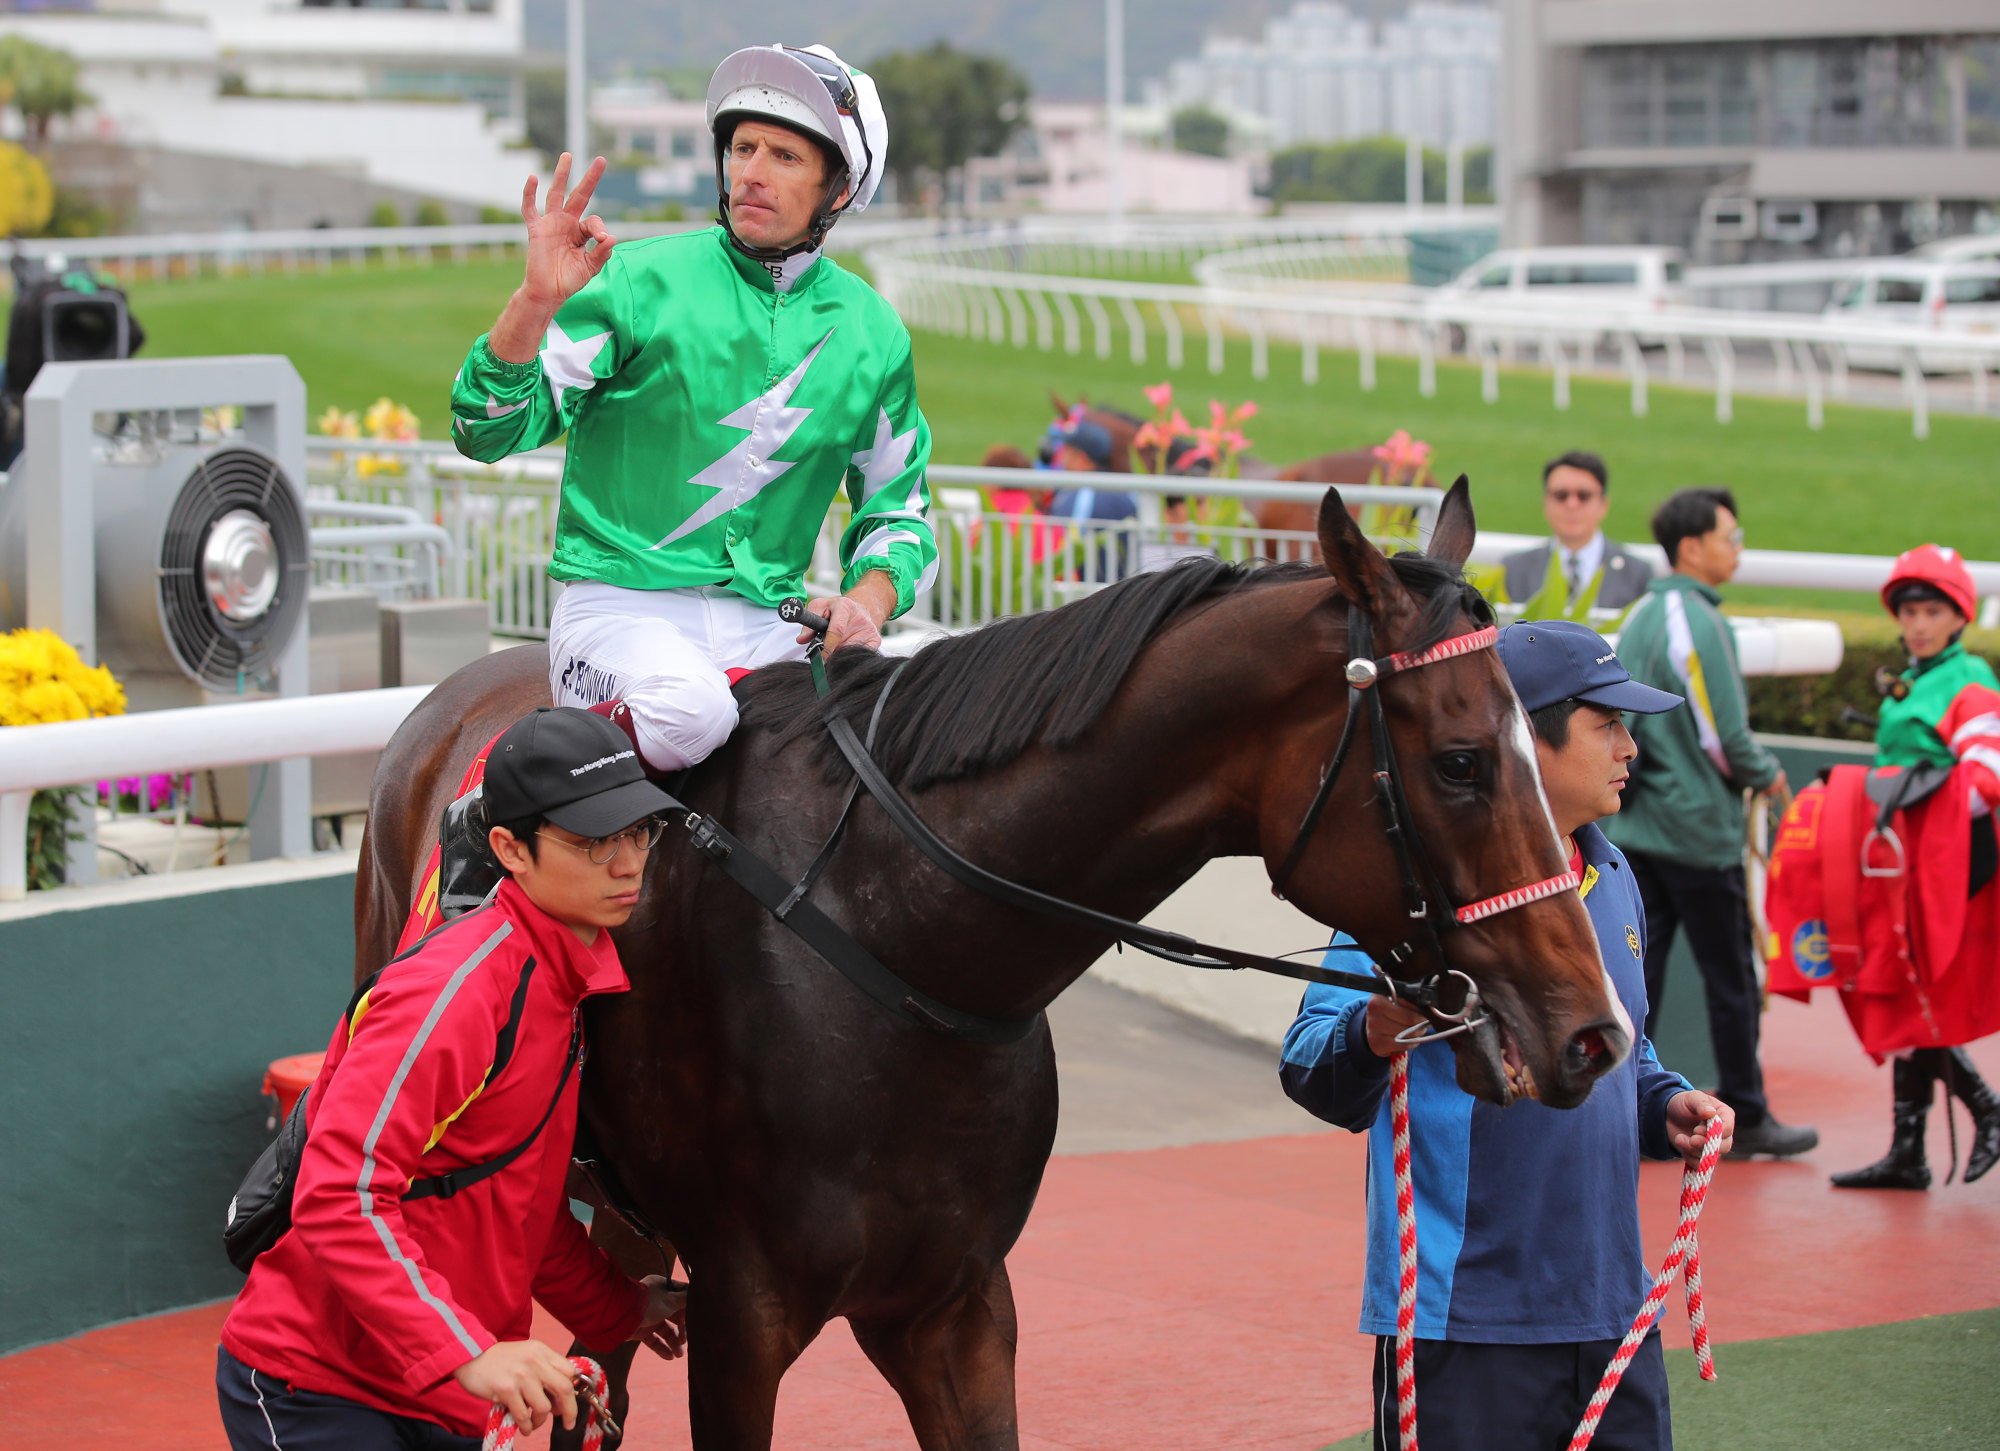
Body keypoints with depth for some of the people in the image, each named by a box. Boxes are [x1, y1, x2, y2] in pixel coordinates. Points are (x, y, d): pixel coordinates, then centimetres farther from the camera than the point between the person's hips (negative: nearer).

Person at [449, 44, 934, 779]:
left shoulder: (872, 332, 10)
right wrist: (536, 302, -22)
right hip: (624, 604, -4)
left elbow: (898, 508, 18)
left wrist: (868, 600, -4)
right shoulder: (640, 280, -2)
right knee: (691, 710, -35)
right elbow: (489, 433, -6)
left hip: (769, 625, 4)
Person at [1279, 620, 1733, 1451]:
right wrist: (1378, 1036, -39)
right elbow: (1315, 1077, -18)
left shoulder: (1611, 878, 14)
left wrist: (1665, 1106, 7)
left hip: (1613, 1308, 7)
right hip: (1461, 1314, -7)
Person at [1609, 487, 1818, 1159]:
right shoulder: (1699, 623, -16)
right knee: (1731, 979, 4)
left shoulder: (1640, 616, 10)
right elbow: (1725, 736, -16)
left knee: (1636, 971, 6)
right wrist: (1768, 775, 1)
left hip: (1634, 822, 8)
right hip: (1698, 827, -8)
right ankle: (1745, 1118, 12)